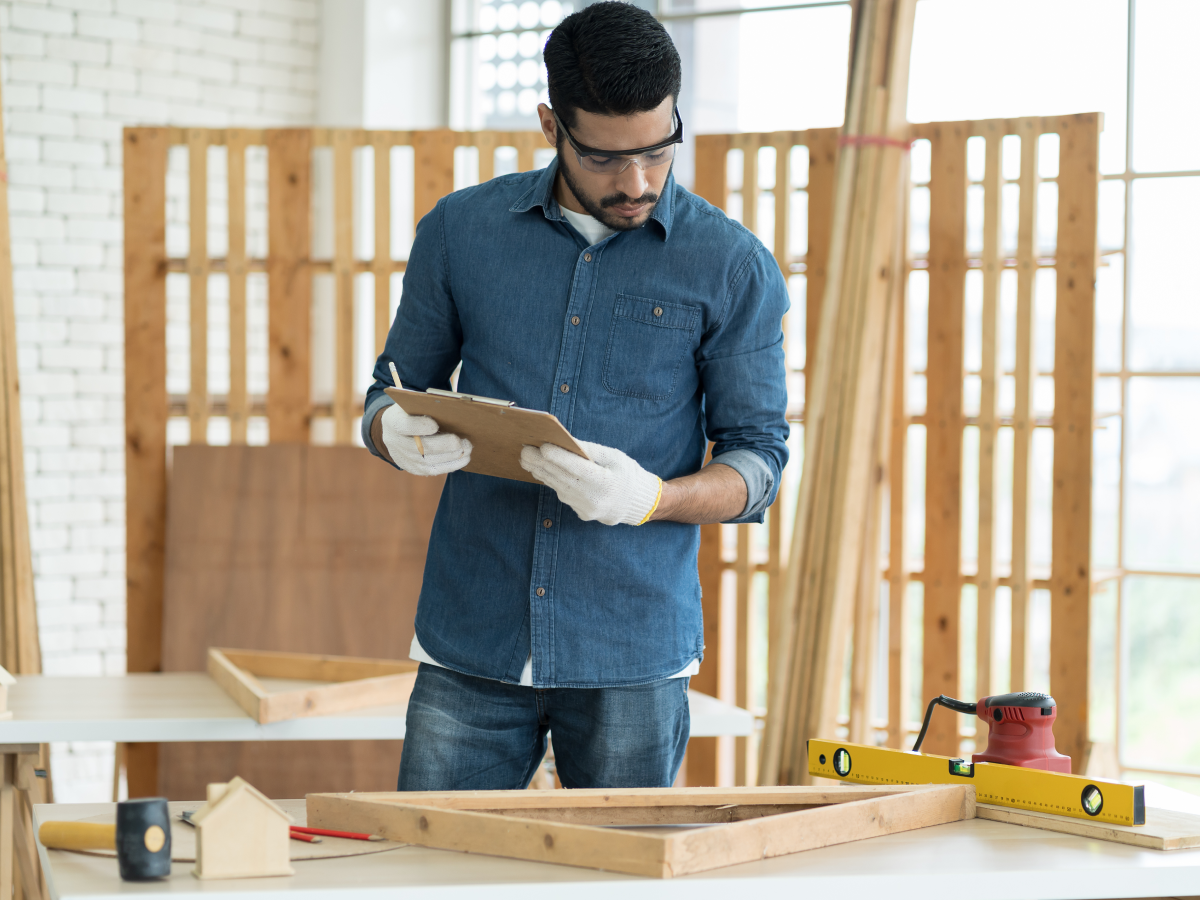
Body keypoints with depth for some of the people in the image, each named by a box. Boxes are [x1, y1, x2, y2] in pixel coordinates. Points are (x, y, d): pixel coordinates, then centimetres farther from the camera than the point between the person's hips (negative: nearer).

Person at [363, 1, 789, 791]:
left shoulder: (734, 267, -1)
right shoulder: (461, 230, 5)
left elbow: (758, 458, 1)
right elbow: (396, 390, 13)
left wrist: (652, 499, -20)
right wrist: (400, 435, -12)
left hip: (634, 657, -1)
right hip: (469, 644, 1)